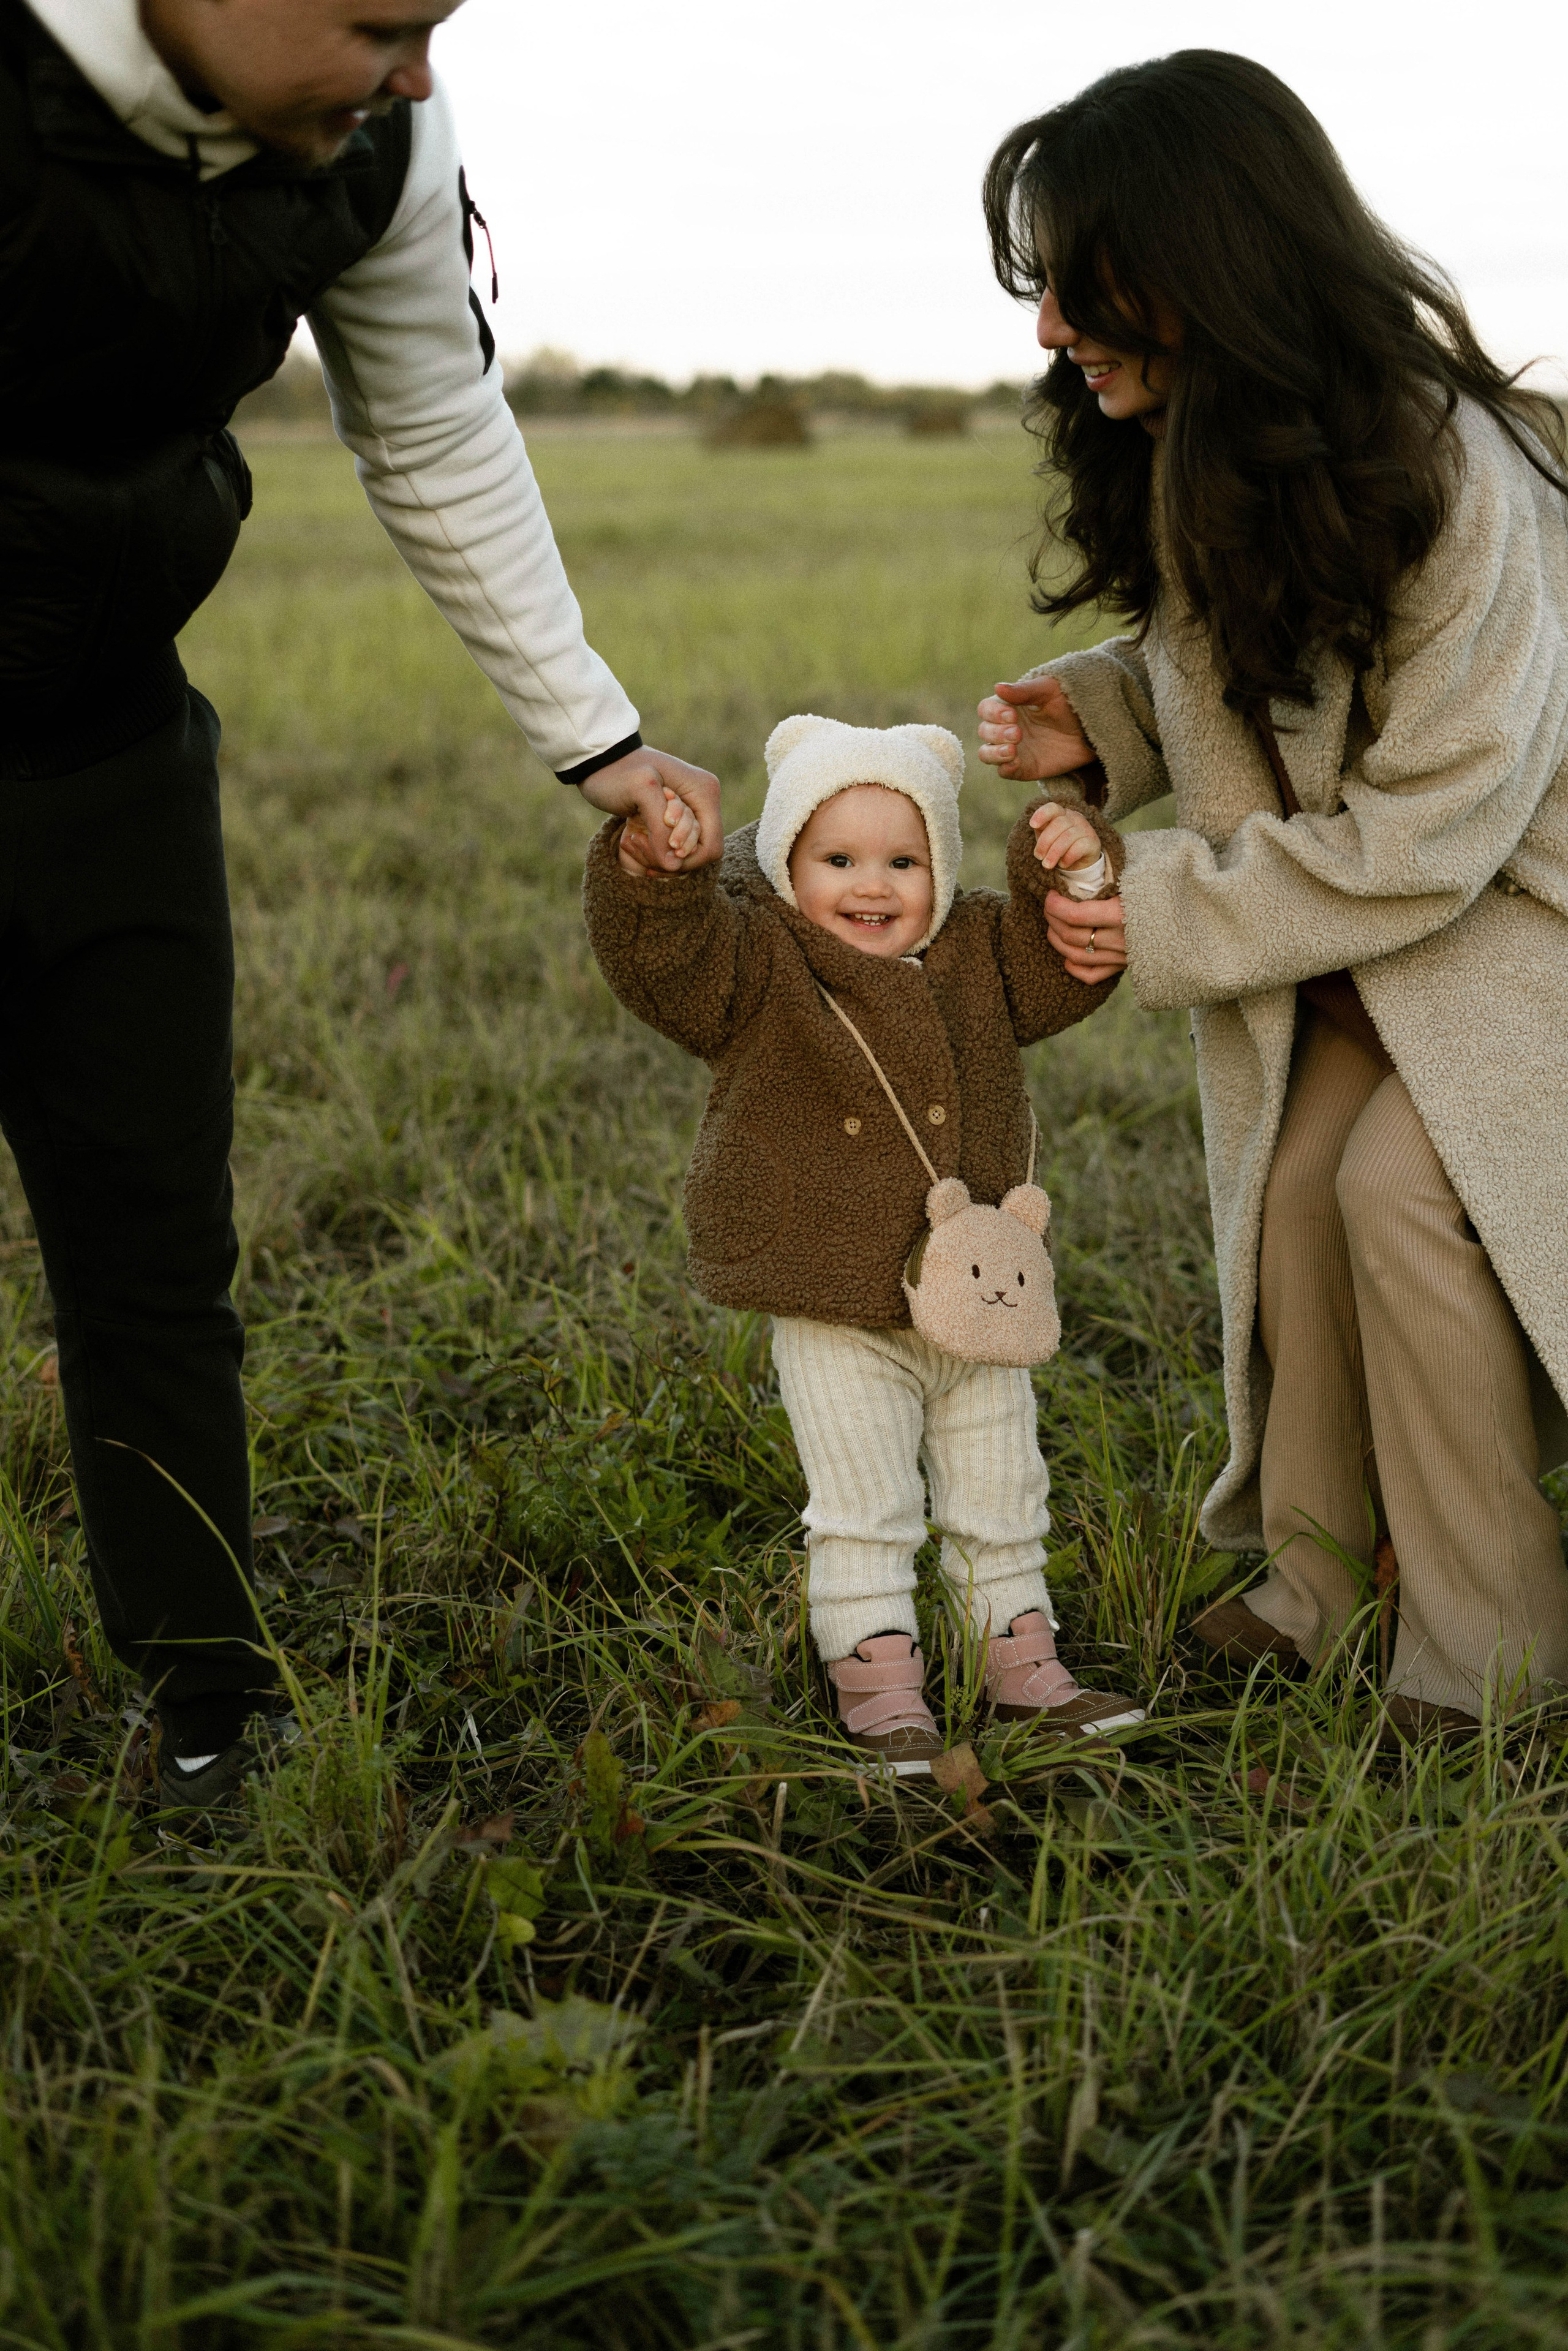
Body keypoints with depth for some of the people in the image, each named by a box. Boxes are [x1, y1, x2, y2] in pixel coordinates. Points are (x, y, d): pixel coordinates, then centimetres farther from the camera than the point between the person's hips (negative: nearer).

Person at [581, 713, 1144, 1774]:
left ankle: (1024, 1659, 31)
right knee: (864, 1512, 1)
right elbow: (661, 953, -26)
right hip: (839, 1324, -5)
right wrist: (650, 872, -47)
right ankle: (876, 1677, 14)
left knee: (1002, 1502, 17)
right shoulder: (757, 969, -10)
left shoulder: (978, 955, 5)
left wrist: (1081, 870, -15)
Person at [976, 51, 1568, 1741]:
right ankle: (1315, 1570, 17)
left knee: (1400, 1184, -20)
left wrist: (1168, 920, -23)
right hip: (1340, 892, 7)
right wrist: (1099, 719, -10)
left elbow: (1429, 823, -28)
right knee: (1294, 1183, -2)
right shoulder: (1185, 447, -8)